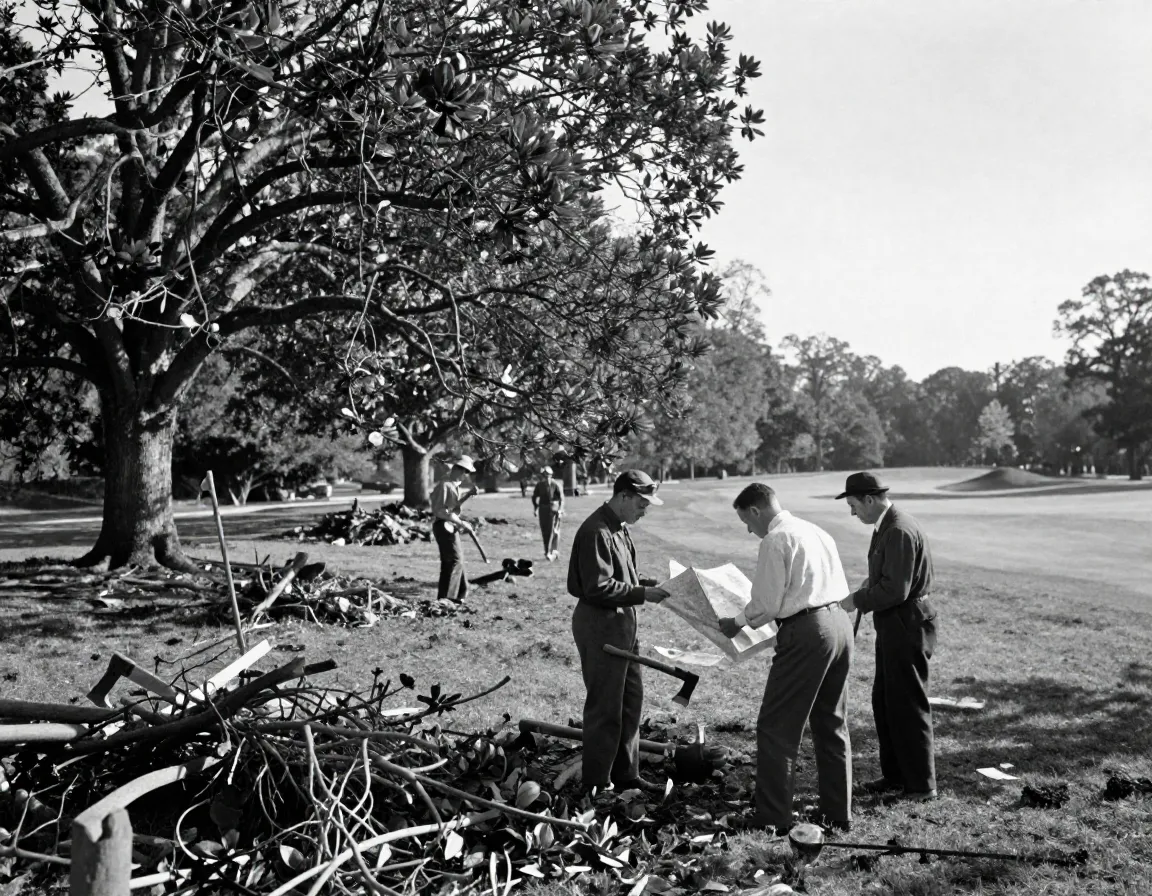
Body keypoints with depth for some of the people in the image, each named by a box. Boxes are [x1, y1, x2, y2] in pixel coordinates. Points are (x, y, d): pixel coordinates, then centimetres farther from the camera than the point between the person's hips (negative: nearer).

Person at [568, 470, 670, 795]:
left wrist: (648, 583, 5)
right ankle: (596, 785, 12)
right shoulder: (596, 533, -21)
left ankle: (625, 774, 29)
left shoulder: (619, 529, 11)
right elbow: (598, 588, -25)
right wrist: (642, 593, -21)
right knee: (605, 707, -1)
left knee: (631, 698, 16)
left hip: (622, 623, 10)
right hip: (600, 625, -10)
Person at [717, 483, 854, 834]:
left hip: (806, 632, -9)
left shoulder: (775, 541, -9)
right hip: (840, 621, 9)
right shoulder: (816, 531, 16)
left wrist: (738, 622, 8)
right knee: (832, 725, 18)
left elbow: (766, 604, -10)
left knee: (776, 728, 2)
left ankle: (772, 817, 7)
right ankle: (838, 814, 25)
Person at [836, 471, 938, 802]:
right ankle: (895, 775, 27)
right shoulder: (887, 526, 11)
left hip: (907, 626, -11)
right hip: (894, 626, 11)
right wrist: (872, 581, 7)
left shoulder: (899, 531, -22)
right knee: (884, 701, 16)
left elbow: (895, 589, -25)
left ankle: (922, 784, 12)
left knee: (908, 705, 0)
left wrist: (858, 600, -14)